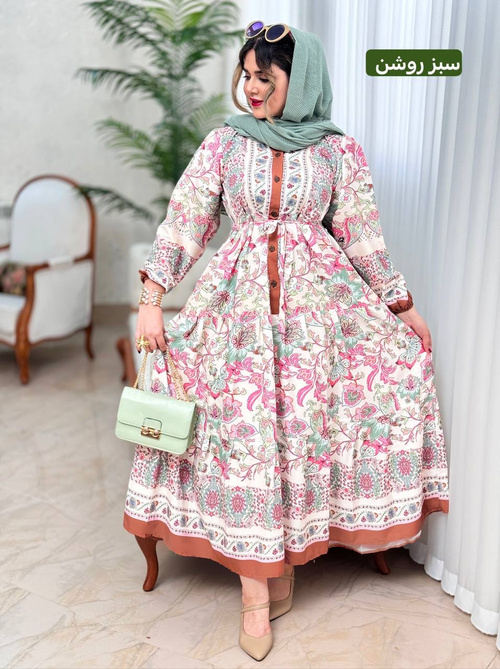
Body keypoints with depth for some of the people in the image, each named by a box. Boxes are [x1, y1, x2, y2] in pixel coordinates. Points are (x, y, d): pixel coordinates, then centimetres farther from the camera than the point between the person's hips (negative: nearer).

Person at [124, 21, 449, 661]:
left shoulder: (339, 150, 6)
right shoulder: (224, 142, 7)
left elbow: (362, 237, 10)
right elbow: (184, 221, 4)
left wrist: (404, 309, 11)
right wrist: (152, 299, -3)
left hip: (316, 297, 0)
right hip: (240, 299, 0)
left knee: (303, 422, -8)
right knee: (242, 428, -8)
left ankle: (282, 562, 14)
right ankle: (256, 589, 4)